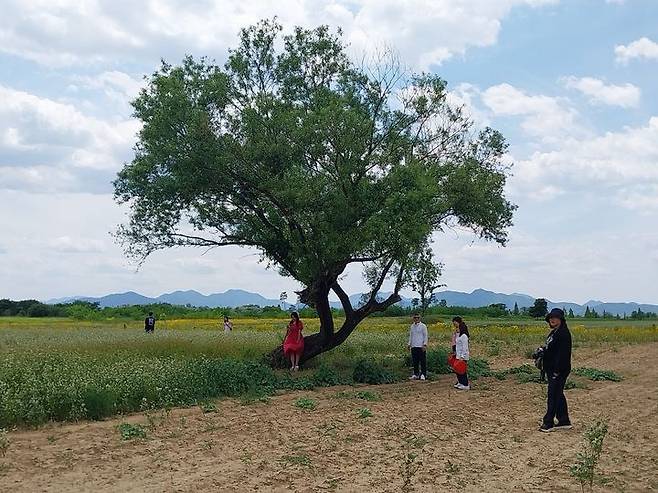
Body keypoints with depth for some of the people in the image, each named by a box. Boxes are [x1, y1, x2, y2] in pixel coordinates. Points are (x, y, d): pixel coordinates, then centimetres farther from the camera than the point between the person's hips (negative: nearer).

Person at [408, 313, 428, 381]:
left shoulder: (423, 326, -1)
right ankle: (415, 374, 14)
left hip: (421, 347, -5)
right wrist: (409, 344, 12)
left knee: (423, 361, -3)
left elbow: (425, 336, -2)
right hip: (413, 346, 5)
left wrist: (425, 344, -11)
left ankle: (423, 374, 1)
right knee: (415, 362, 7)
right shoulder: (412, 326, 14)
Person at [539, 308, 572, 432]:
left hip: (559, 371, -11)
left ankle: (548, 423, -1)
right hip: (552, 370, 11)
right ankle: (564, 421, 21)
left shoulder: (563, 333, -16)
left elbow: (563, 353, -22)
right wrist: (542, 350, 3)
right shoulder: (554, 332, 16)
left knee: (553, 396, -6)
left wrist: (557, 370, -23)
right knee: (558, 395, 14)